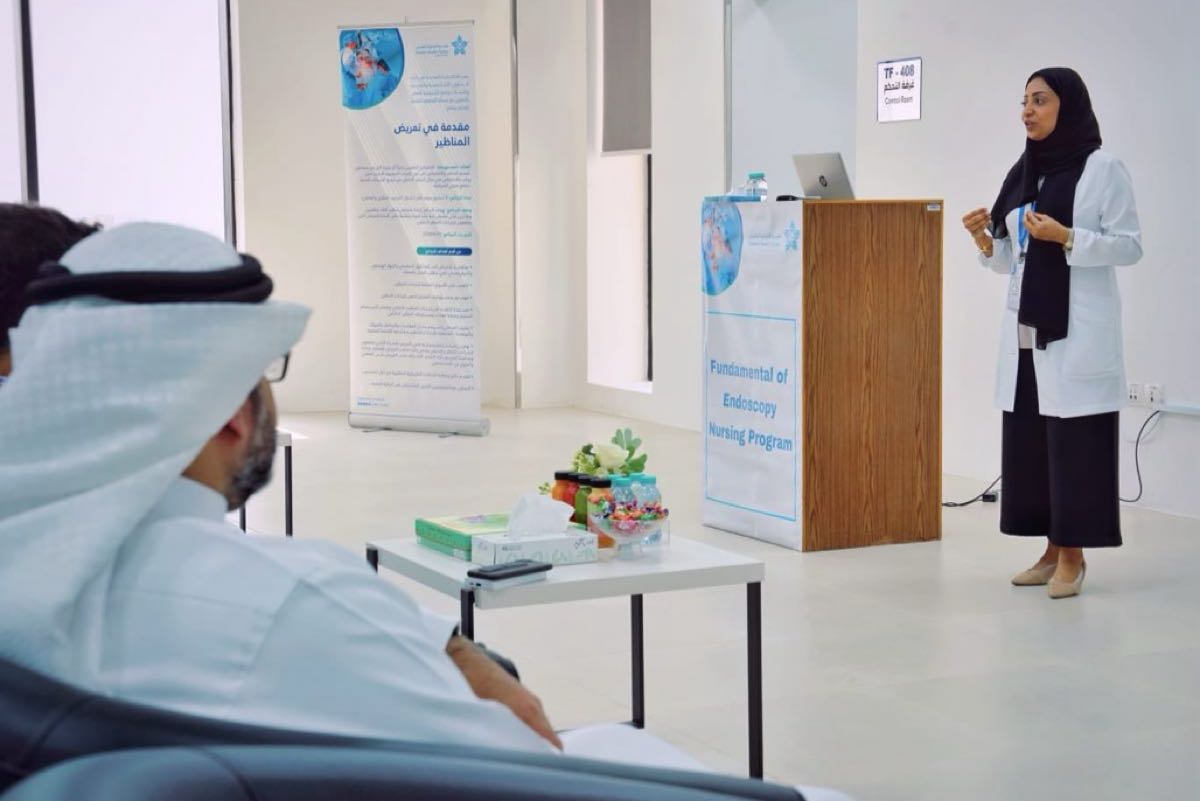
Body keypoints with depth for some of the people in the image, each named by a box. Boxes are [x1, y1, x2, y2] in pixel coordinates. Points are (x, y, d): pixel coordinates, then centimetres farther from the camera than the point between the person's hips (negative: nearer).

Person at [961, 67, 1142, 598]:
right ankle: (1053, 550, 14)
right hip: (1025, 331, 6)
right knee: (1030, 441, 5)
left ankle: (1074, 556, 2)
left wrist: (1065, 237, -18)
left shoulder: (1103, 168, -4)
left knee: (1074, 442, -5)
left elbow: (1130, 245, -7)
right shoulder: (1022, 173, 15)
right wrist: (985, 240, -2)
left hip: (1077, 333, -6)